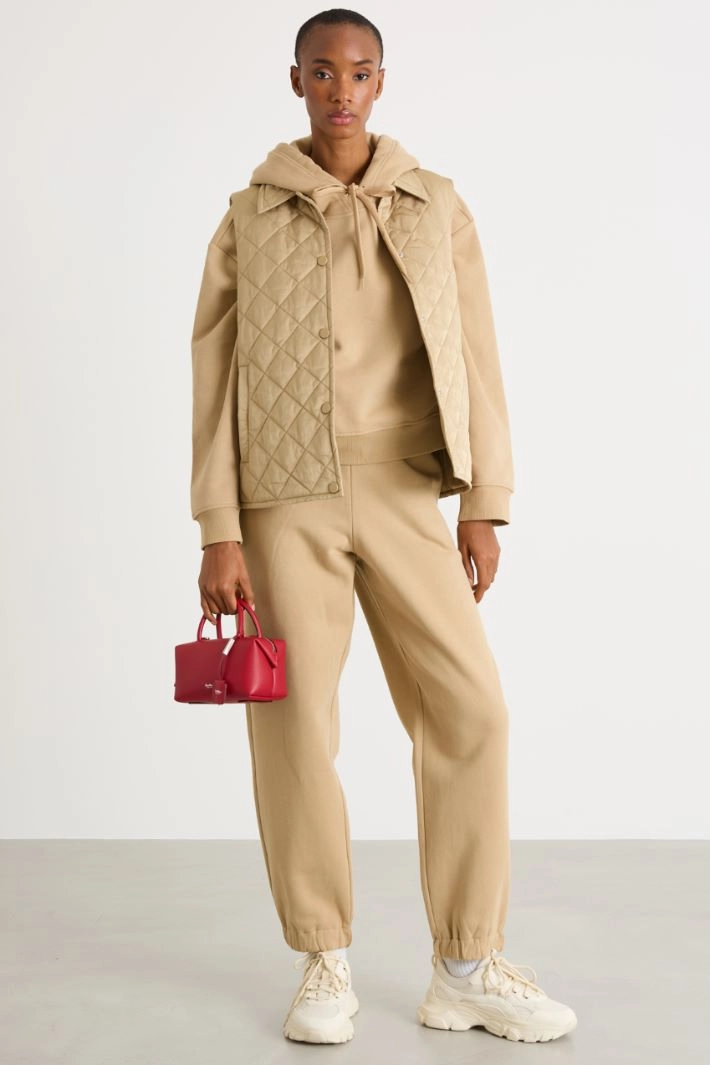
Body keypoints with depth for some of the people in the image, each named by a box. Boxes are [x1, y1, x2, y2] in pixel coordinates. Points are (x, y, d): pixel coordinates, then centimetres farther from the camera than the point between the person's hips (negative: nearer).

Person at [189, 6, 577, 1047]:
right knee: (296, 728, -1)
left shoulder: (437, 207, 9)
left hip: (401, 494, 1)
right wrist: (218, 534, -5)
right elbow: (214, 378, 2)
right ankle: (326, 967, 15)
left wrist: (486, 506, -1)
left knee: (468, 711, -5)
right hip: (285, 499, -1)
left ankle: (468, 969, 7)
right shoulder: (249, 218, 6)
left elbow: (475, 360, 6)